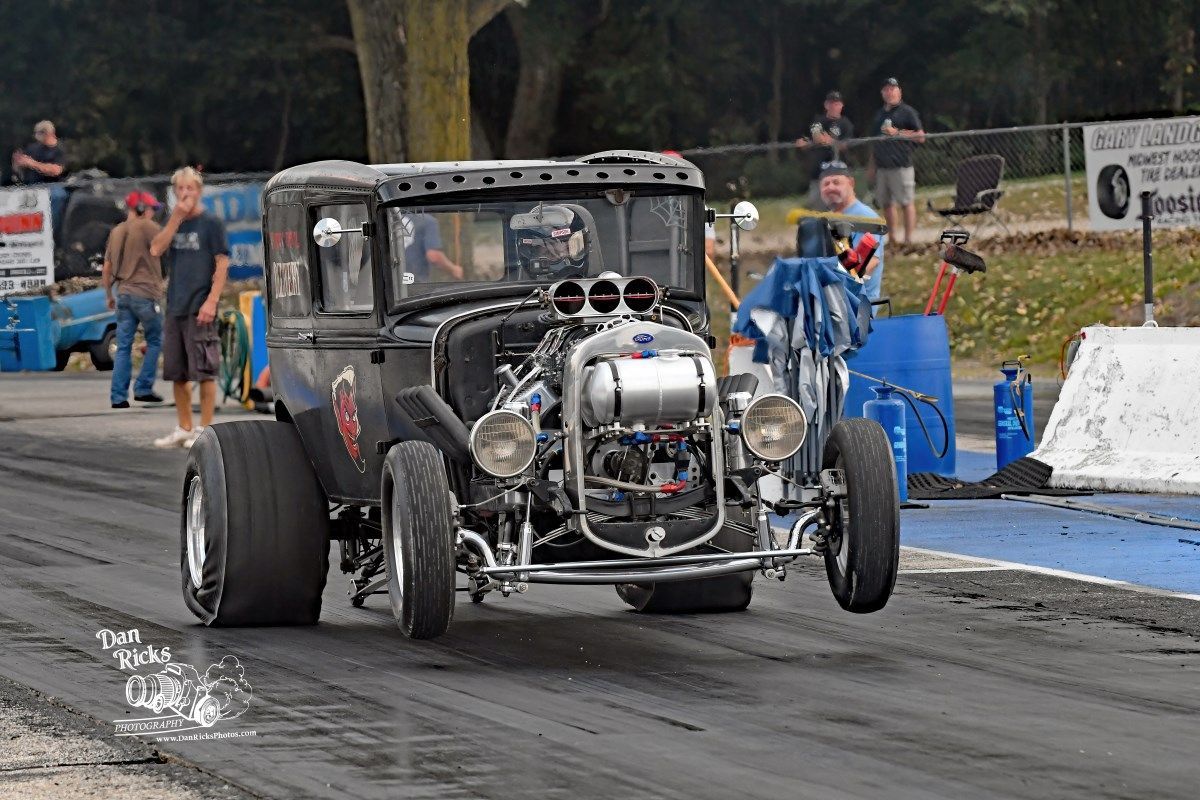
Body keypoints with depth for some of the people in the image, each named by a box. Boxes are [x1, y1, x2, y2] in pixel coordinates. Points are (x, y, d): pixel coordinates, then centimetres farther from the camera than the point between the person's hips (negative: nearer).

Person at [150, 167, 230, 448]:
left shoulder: (210, 223, -3)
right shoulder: (173, 223, 14)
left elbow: (222, 264, -6)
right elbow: (156, 249, -1)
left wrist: (211, 301, -15)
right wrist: (176, 217, -7)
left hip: (199, 309, -6)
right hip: (174, 308, 6)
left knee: (204, 371, -5)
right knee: (177, 372, 10)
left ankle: (204, 429, -1)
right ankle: (184, 428, 19)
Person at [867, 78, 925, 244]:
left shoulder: (907, 112, -2)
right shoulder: (880, 114, 18)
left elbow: (920, 137, -7)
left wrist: (897, 133, -14)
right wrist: (871, 166, 20)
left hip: (901, 166, -7)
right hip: (882, 166, 7)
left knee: (906, 202, -8)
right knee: (886, 203, 8)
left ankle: (908, 240, -9)